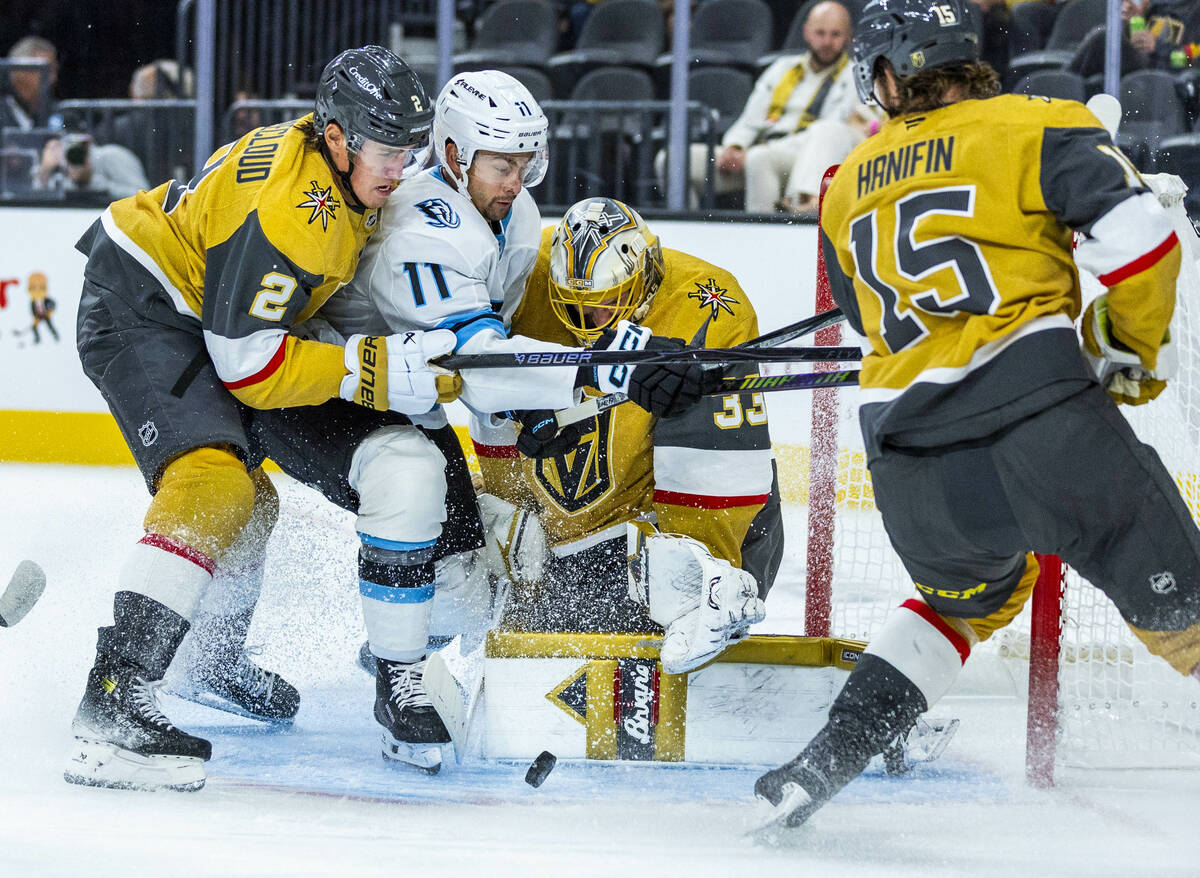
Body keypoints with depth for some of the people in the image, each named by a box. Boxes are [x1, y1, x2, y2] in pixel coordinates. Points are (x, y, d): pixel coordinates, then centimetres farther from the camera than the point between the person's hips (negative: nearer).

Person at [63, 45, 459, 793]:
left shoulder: (347, 173, 0)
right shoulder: (289, 210, -30)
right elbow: (249, 368, -29)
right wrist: (376, 368, -31)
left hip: (219, 314, 11)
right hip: (140, 307, -11)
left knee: (247, 502, 26)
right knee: (214, 485, -31)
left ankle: (218, 660, 55)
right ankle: (113, 707, -39)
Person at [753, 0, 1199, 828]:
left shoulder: (849, 188, 22)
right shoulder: (1037, 128, 6)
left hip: (909, 464, 5)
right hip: (1039, 417, -5)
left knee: (966, 598, 31)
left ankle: (824, 766, 24)